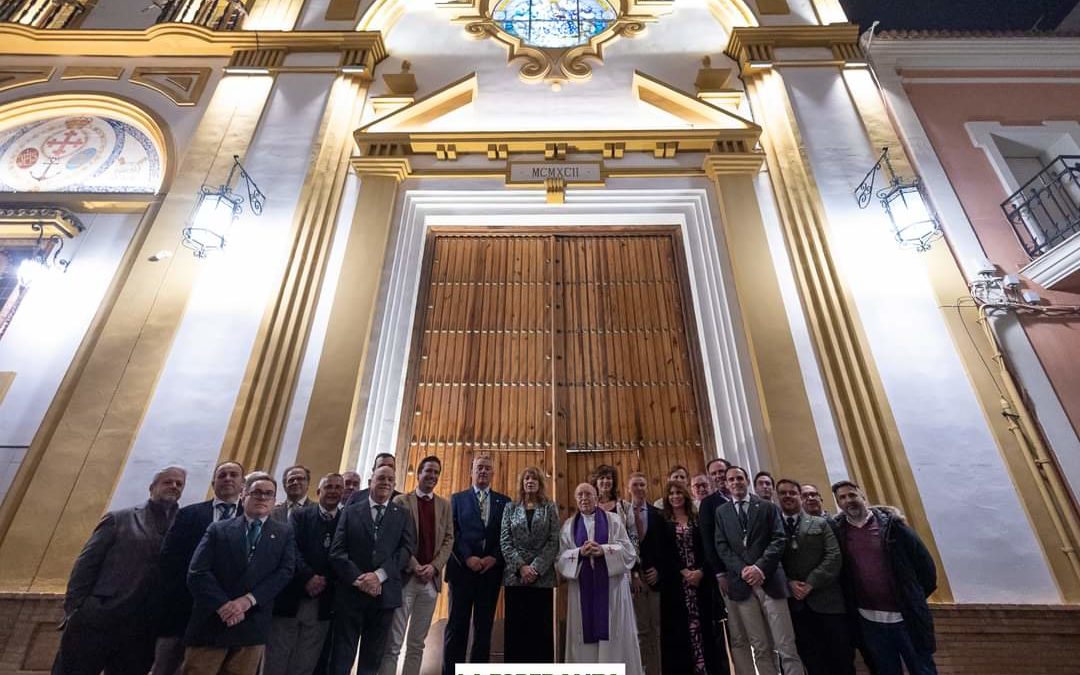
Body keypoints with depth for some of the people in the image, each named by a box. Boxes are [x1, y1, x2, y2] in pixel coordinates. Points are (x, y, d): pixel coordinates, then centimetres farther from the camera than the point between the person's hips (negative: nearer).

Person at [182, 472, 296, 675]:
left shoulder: (284, 534, 8)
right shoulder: (218, 529, 7)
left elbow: (286, 571, -3)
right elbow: (197, 572, -2)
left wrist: (248, 600, -15)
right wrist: (223, 605, -14)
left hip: (252, 626, 0)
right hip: (210, 622, 0)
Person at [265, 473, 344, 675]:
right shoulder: (299, 515, 3)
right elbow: (292, 548, -9)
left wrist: (326, 581, -12)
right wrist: (308, 577, -18)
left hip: (323, 604, 1)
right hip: (290, 598, -1)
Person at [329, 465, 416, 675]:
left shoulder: (403, 515, 7)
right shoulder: (351, 511, 7)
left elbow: (407, 549, -3)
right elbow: (337, 551, -1)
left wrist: (380, 575, -15)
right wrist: (356, 578, -14)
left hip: (385, 593, 1)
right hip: (350, 592, 0)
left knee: (372, 658, 11)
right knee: (341, 656, 5)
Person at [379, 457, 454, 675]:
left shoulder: (444, 505, 10)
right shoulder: (401, 501, 0)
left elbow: (448, 539, 6)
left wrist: (434, 566, -8)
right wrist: (415, 567, -12)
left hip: (431, 579, 3)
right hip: (404, 577, -3)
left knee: (417, 643, 11)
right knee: (393, 642, 0)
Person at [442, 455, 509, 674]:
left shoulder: (504, 501, 10)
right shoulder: (457, 498, 7)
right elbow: (452, 533, -1)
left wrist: (494, 558, -9)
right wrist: (467, 558, -12)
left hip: (491, 570, 1)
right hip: (462, 568, -1)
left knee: (484, 627, 8)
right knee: (457, 625, 3)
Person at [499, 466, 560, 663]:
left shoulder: (550, 507, 4)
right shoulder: (510, 508, 7)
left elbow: (554, 541, -3)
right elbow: (505, 541, 0)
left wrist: (536, 568, -13)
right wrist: (520, 566, -12)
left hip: (543, 576, -1)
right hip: (515, 575, 1)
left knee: (541, 626, 4)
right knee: (516, 626, 6)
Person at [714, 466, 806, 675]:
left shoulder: (768, 507, 7)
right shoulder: (721, 512, 10)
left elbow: (779, 540, -2)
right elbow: (722, 547, 4)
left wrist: (760, 567, -13)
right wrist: (742, 570, -11)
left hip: (770, 580, -1)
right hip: (741, 583, 1)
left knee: (786, 646, 0)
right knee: (761, 648, 6)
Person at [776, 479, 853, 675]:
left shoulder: (820, 523, 7)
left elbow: (833, 557, -4)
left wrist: (810, 584, -12)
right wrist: (788, 583, -14)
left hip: (826, 600, 0)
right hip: (796, 604, 0)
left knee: (842, 657, 6)